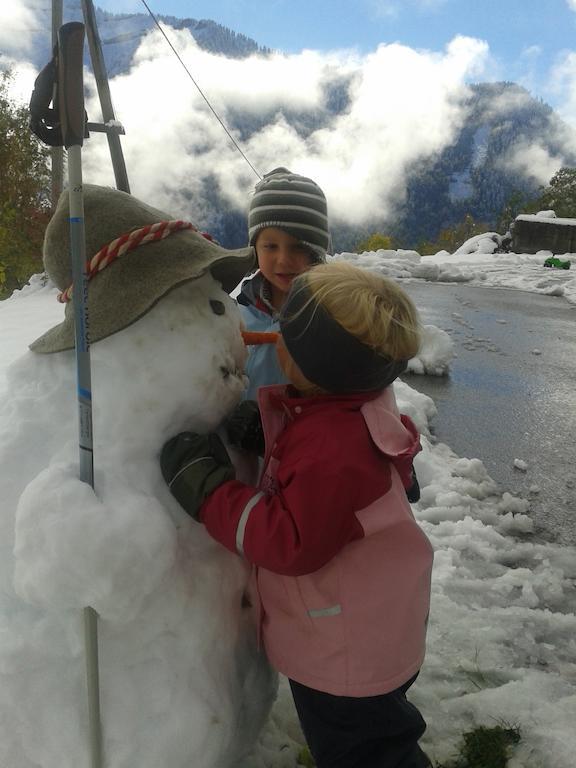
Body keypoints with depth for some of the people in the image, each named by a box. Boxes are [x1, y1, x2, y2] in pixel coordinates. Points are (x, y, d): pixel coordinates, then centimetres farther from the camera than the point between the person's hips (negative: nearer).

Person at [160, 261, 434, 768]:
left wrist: (209, 489, -31)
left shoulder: (333, 451, -38)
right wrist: (256, 429, -5)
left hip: (347, 656, -9)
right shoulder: (348, 407, -7)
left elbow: (293, 544, -34)